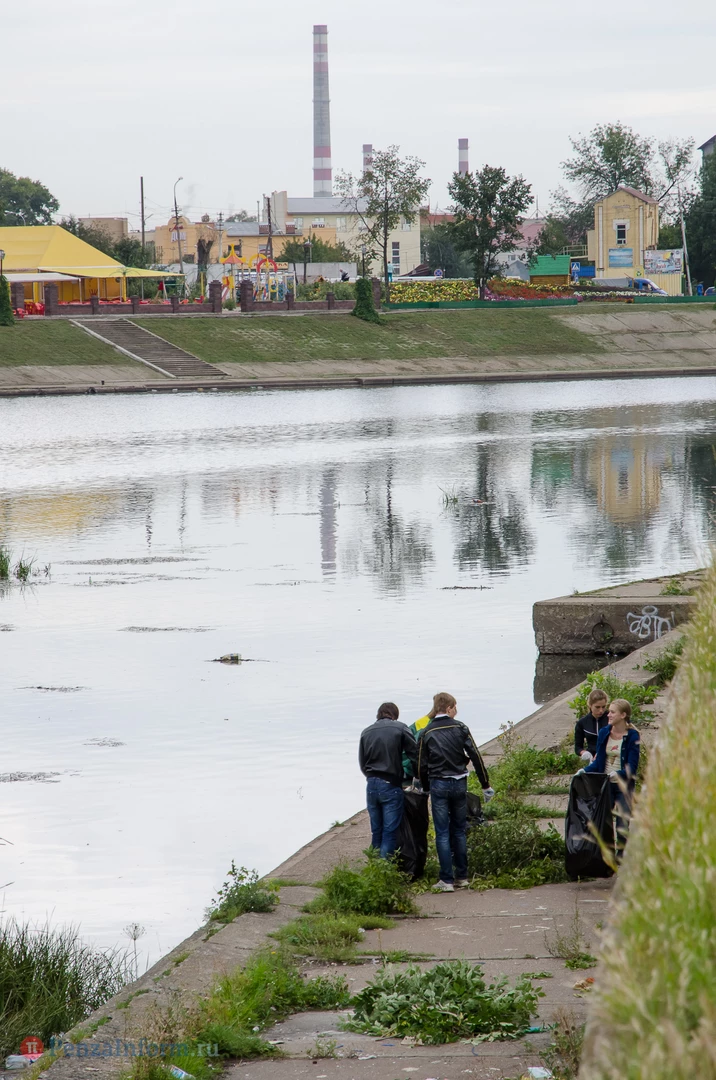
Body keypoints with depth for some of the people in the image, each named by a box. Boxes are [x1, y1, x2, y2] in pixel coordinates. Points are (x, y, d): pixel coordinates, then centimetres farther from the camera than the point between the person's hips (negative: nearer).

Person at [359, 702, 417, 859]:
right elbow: (415, 755, -6)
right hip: (391, 786, -4)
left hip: (371, 786, 4)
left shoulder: (366, 732, 9)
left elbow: (362, 763, 13)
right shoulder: (399, 729, -4)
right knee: (390, 832, -2)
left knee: (376, 831, 13)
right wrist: (416, 775, 8)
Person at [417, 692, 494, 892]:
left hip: (438, 785, -1)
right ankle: (462, 877, 15)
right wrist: (485, 785, 5)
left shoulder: (426, 733, -1)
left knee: (442, 833, 0)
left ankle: (447, 880, -4)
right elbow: (476, 757, -2)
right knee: (459, 831, 12)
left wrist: (426, 789, 17)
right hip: (459, 784, 1)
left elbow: (422, 766, 1)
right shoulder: (460, 728, -1)